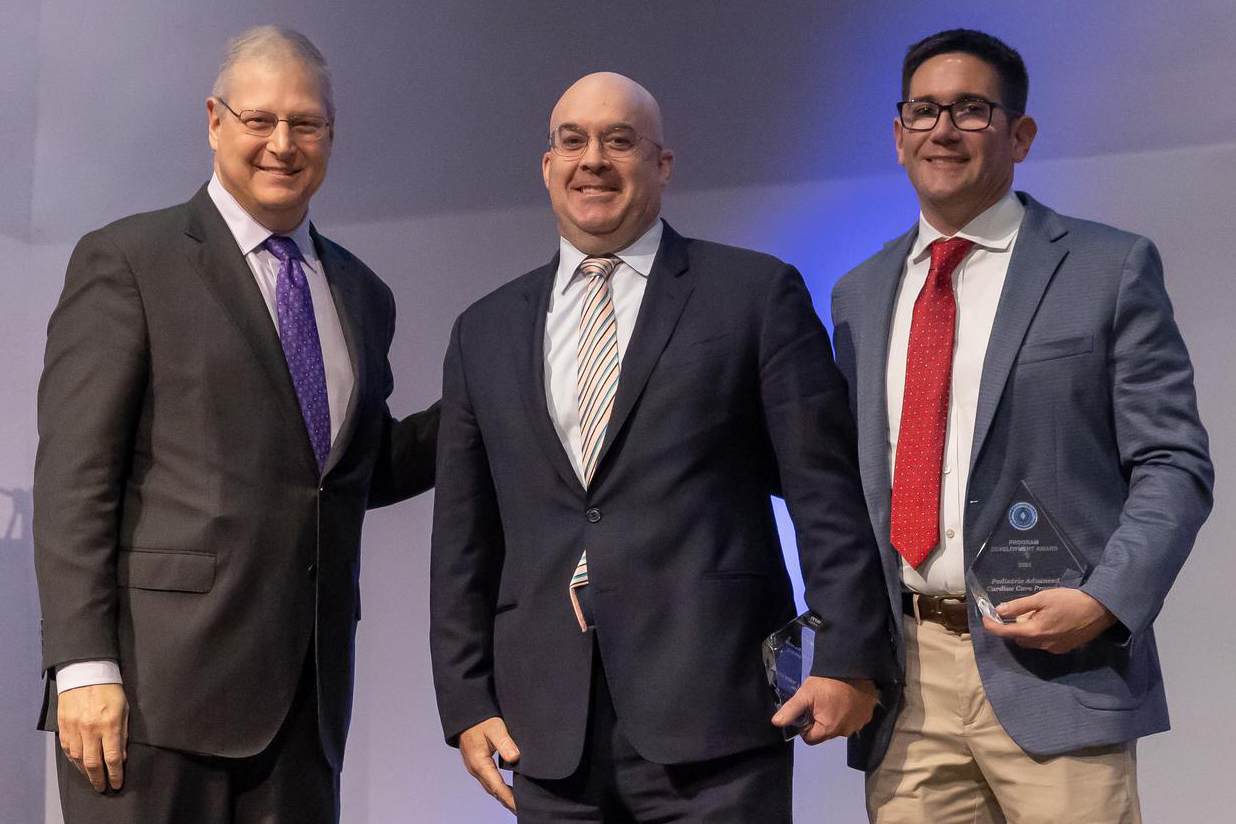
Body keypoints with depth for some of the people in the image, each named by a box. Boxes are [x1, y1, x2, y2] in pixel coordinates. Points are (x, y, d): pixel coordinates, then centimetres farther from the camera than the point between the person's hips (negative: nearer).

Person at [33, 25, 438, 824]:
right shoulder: (126, 261, 0)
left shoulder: (361, 295, 17)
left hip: (307, 690, 5)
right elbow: (73, 478, -6)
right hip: (160, 675, -5)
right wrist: (83, 665, -14)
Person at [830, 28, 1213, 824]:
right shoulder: (861, 294, 15)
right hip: (904, 680, 4)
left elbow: (1174, 464, -1)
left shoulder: (1110, 269, 2)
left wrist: (1106, 602, -15)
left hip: (1051, 667, -3)